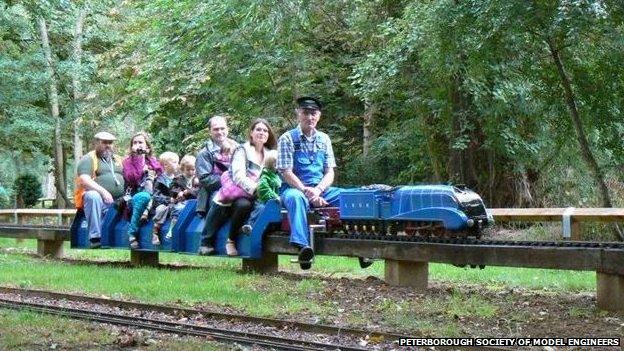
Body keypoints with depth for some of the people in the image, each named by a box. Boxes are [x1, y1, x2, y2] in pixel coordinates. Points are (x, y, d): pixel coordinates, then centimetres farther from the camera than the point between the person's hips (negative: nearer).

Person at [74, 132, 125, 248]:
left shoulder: (118, 160, 26)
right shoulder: (88, 159, 6)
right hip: (97, 196, -5)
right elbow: (84, 180, -10)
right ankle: (95, 238, -36)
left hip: (118, 201, 5)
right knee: (93, 196, -38)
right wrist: (103, 191, -22)